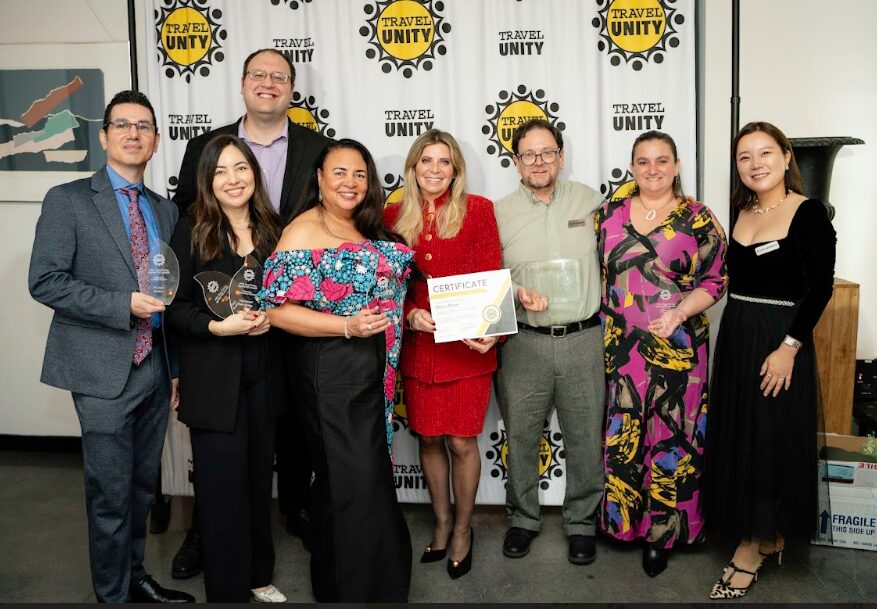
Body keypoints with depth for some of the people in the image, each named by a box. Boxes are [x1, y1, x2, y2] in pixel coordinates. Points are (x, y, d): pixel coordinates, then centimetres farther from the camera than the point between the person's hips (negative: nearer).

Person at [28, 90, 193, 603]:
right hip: (104, 368, -5)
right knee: (111, 492, 2)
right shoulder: (69, 200, -3)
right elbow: (45, 282, -10)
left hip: (155, 365, 5)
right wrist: (123, 305, -19)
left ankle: (135, 576, 33)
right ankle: (113, 593, 20)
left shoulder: (166, 210, 12)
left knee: (144, 484, 15)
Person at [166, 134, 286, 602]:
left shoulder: (271, 229, 5)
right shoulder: (192, 231, -7)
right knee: (223, 487, 2)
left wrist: (270, 317, -6)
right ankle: (227, 589, 21)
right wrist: (219, 326, -22)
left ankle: (259, 575, 34)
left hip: (262, 376, 4)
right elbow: (174, 308, -7)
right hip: (214, 380, -4)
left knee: (259, 479, 14)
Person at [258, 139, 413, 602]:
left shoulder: (365, 229, 11)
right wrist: (348, 326, -26)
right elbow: (278, 309, -20)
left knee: (363, 475, 18)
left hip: (371, 371, 8)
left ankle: (335, 578, 38)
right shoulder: (303, 232, -13)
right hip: (329, 371, -8)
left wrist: (405, 317, 6)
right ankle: (360, 590, 19)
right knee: (356, 482, -1)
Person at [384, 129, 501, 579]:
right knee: (428, 438, 12)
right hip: (418, 344, 3)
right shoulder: (394, 217, 5)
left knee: (462, 441, 3)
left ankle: (463, 529, 27)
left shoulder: (477, 210, -2)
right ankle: (441, 523, 34)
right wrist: (409, 314, -11)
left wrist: (489, 331, -18)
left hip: (466, 344, -2)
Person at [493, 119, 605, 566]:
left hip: (583, 340, 1)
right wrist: (517, 294, -16)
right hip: (524, 341, 0)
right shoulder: (499, 212, 3)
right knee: (520, 436, 10)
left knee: (585, 438, 8)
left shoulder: (588, 199, 7)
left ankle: (581, 522, 28)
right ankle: (523, 519, 31)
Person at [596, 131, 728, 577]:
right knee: (621, 434, 6)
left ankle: (663, 532, 19)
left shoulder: (698, 219, 0)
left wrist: (680, 312, -15)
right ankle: (622, 519, 25)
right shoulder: (609, 215, 8)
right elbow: (595, 275, 12)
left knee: (671, 438, 3)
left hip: (678, 347, -2)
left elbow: (715, 280, 0)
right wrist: (605, 332, 4)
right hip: (620, 346, 2)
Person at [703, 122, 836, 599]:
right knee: (737, 435, 12)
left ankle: (755, 545, 17)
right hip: (735, 335, 7)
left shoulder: (808, 213, -11)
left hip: (779, 340, -7)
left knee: (771, 439, 2)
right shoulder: (743, 212, 8)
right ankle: (765, 536, 28)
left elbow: (821, 287, -15)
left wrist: (789, 348, -21)